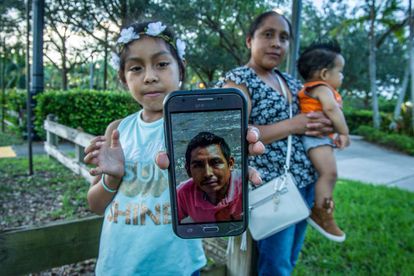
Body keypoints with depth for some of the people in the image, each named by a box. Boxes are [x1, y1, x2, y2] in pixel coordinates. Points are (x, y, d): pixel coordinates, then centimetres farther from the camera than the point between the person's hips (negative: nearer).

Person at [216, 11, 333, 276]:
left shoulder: (291, 82, 13)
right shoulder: (238, 79, -10)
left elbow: (316, 114, 23)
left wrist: (322, 124, -3)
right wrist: (293, 125, -18)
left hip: (305, 181, 7)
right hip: (271, 186, -7)